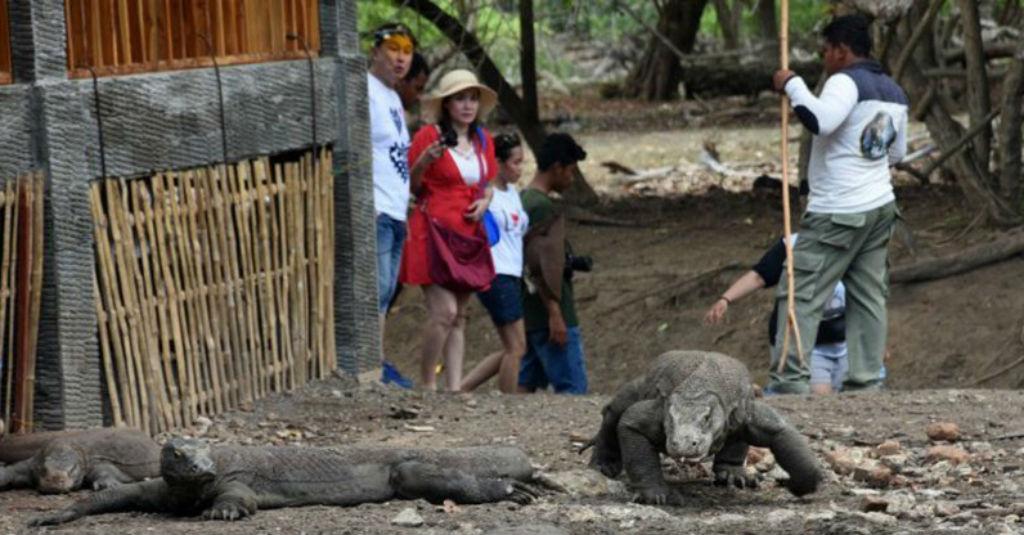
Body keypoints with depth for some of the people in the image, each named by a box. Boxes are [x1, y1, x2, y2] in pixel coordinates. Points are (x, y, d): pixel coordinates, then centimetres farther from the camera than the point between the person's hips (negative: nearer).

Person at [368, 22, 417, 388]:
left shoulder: (392, 97, 21)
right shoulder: (365, 91, -9)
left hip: (395, 213, 10)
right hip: (375, 211, -10)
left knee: (384, 294, 9)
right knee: (377, 289, -12)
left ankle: (380, 367, 11)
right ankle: (377, 366, -14)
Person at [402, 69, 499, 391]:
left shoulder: (483, 141, 12)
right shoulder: (428, 137, -6)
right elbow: (409, 187, -2)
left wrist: (484, 202, 3)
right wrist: (423, 162, -20)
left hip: (468, 235, 6)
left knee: (459, 317, 6)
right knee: (444, 311, -16)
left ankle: (454, 388, 7)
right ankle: (427, 384, -4)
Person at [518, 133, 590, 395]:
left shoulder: (521, 201, 15)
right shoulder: (544, 208, -14)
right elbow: (543, 263, -21)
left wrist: (569, 262, 18)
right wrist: (555, 314, -22)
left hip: (527, 315, 10)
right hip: (548, 315, -10)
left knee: (526, 384, 10)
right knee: (572, 387, -9)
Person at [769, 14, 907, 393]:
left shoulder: (847, 82, -13)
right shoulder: (895, 93, 14)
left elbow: (819, 120, -31)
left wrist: (792, 86, -18)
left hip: (837, 213, -9)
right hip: (880, 206, 9)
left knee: (802, 295, -6)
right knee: (868, 297, 10)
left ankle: (790, 381, -12)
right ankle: (866, 382, 8)